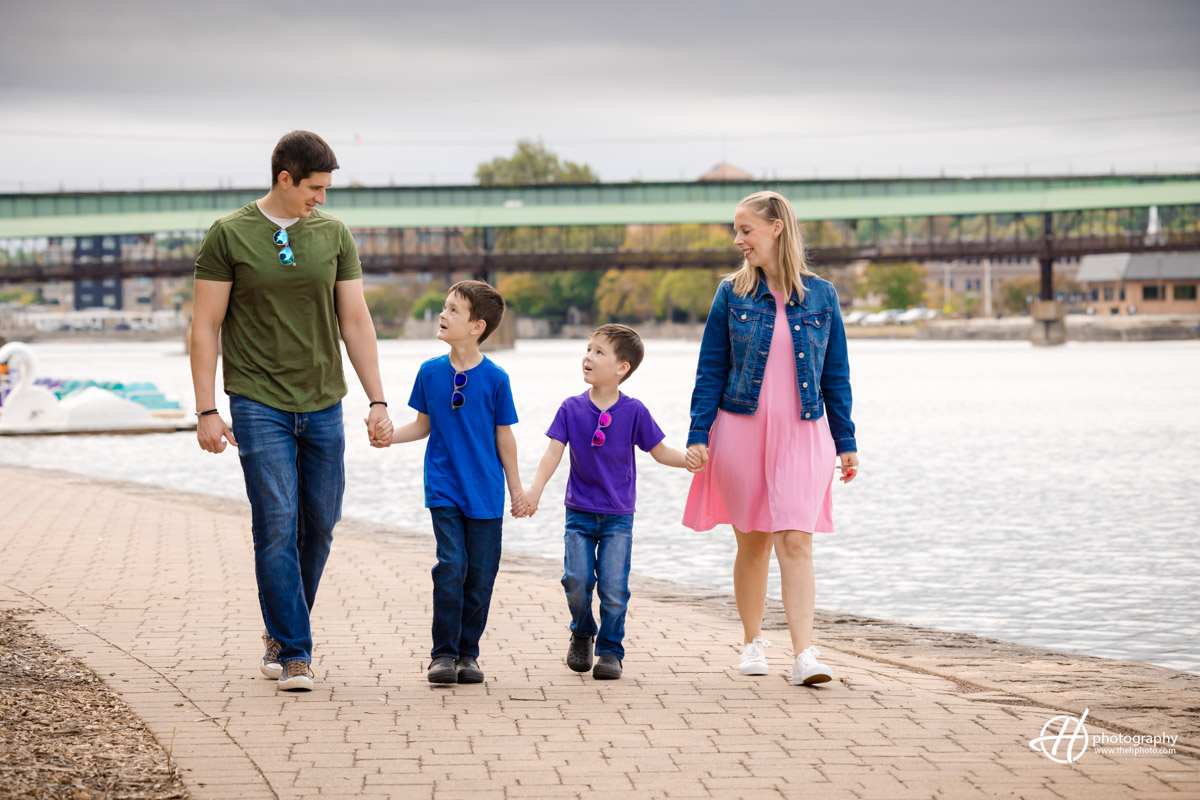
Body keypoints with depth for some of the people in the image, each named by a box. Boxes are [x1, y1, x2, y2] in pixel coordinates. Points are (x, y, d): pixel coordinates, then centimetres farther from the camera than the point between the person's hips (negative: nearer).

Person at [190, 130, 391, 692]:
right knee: (277, 527, -9)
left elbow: (355, 321, 10)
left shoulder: (334, 234, 6)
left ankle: (282, 629, 28)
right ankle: (293, 651, -3)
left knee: (319, 526, 8)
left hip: (322, 404, 4)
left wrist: (377, 398, 5)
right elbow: (205, 326, -2)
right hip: (259, 404, -4)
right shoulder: (229, 236, -4)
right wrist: (207, 411, -7)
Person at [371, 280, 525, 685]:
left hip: (485, 493, -1)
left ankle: (467, 652, 16)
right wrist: (391, 434, -8)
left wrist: (517, 490, 6)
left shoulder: (495, 379, -6)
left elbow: (504, 436, 2)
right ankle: (443, 653, -2)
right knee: (450, 566, -11)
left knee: (481, 574, 2)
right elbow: (423, 425, 11)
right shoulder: (430, 372, 1)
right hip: (444, 488, 1)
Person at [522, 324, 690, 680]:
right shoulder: (572, 408, -2)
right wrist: (535, 488, -20)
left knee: (614, 587, -6)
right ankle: (582, 634, 20)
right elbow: (554, 451, -6)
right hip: (580, 513, 1)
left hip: (618, 517, -1)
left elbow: (660, 452, 3)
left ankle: (610, 651, 10)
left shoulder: (634, 411, -5)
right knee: (577, 579, -8)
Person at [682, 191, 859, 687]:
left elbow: (836, 374, 9)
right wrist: (698, 436, -4)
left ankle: (805, 654, -14)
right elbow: (711, 371, 4)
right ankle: (753, 644, 23)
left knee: (796, 541, -11)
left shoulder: (820, 295, 4)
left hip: (802, 432, 0)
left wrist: (845, 442, 7)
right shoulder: (732, 295, 3)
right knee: (752, 541, 8)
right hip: (741, 429, 1)